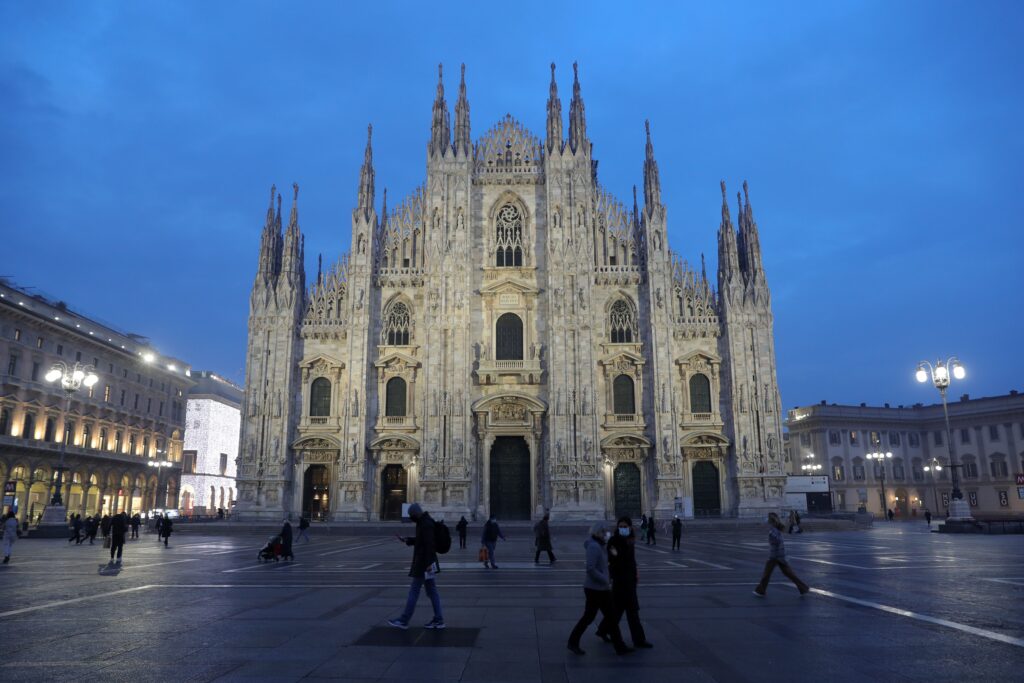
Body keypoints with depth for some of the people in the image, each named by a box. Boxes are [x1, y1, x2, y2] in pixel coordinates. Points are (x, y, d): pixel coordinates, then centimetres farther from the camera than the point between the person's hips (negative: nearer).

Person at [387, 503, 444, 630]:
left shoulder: (426, 524, -20)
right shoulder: (424, 522, 11)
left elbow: (429, 544, -24)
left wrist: (428, 563, -26)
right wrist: (406, 540, 13)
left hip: (424, 564, -10)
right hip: (425, 563, 10)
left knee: (414, 591, -1)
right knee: (432, 591, 11)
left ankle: (404, 620, 8)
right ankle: (438, 620, 14)